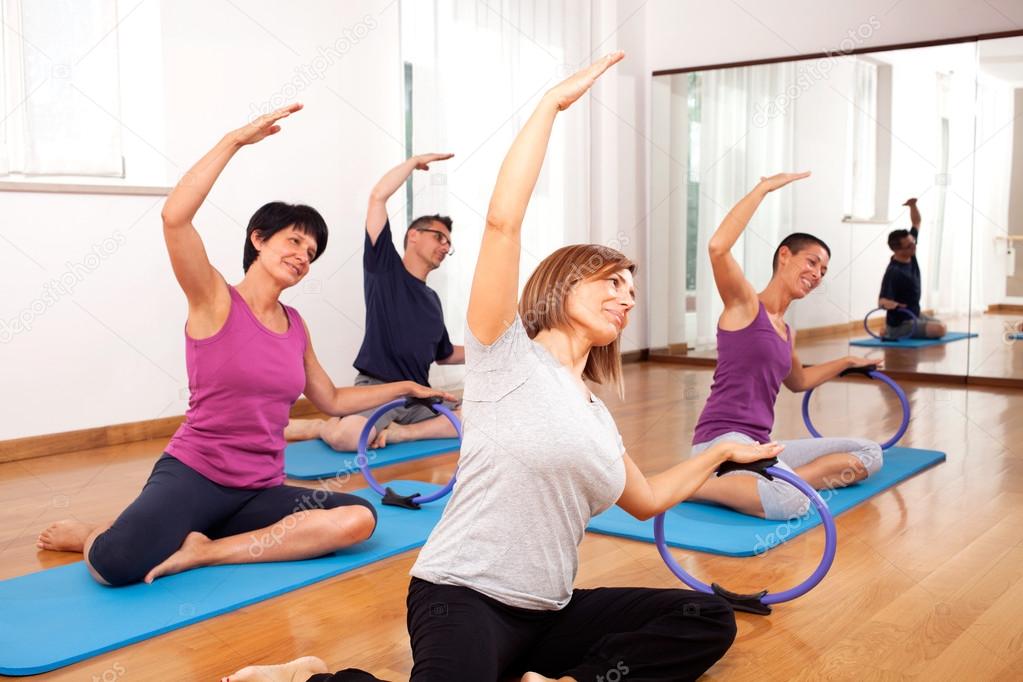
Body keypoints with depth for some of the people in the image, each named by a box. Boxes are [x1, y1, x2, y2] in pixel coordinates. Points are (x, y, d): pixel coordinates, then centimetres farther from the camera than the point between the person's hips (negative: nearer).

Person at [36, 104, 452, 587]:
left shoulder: (296, 326, 11)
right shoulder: (215, 301, -5)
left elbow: (332, 401, 25)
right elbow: (174, 217, -24)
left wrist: (407, 387, 24)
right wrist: (235, 140, -22)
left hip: (260, 491, 6)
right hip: (192, 475, -6)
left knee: (358, 519, -22)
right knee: (118, 565, -34)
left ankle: (202, 551, -17)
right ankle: (91, 536, 5)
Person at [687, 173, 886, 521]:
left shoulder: (787, 332, 19)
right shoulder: (745, 305, -5)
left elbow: (797, 380, 40)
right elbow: (717, 247, -25)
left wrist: (847, 362, 38)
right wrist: (764, 187, -19)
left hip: (759, 445, 9)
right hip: (721, 440, -9)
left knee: (869, 454, 6)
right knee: (792, 503, -36)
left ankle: (780, 482, -15)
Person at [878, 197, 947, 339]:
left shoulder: (911, 256, -6)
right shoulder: (893, 272, -30)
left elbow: (916, 222, 3)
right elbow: (882, 300, -36)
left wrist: (913, 205, -13)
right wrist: (889, 304, -58)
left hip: (914, 314, 9)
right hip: (901, 324, -9)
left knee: (940, 324, 26)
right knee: (940, 329, -20)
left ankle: (889, 328, 21)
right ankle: (890, 332, -4)